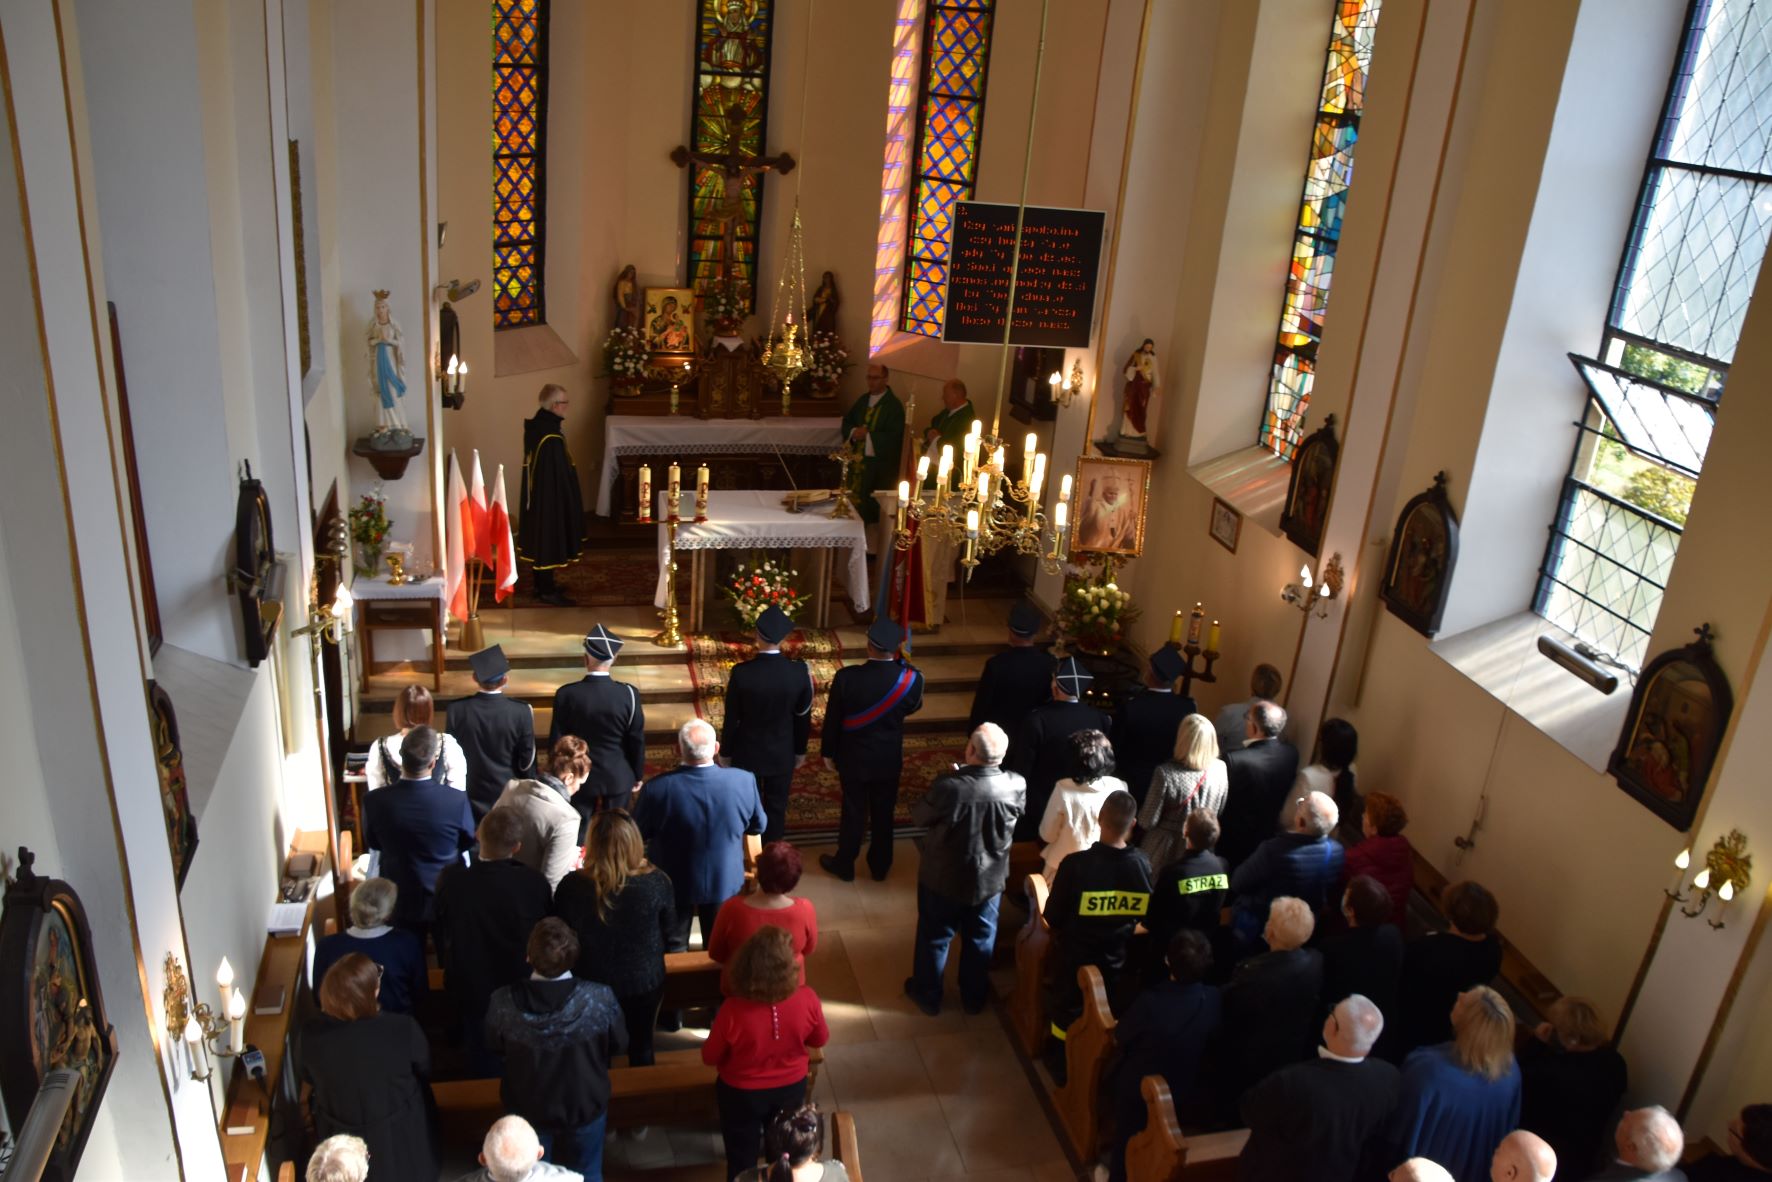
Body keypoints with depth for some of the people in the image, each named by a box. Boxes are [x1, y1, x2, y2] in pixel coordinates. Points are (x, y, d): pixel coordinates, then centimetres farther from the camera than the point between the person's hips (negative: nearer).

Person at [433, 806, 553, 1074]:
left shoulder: (450, 880, -29)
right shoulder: (535, 882, -29)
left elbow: (439, 934, -10)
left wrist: (452, 969, 11)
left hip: (469, 991, 0)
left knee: (484, 1065, 26)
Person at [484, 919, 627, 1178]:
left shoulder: (503, 1002, -28)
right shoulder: (600, 998, -31)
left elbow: (495, 1047, -7)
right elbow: (618, 1045, -11)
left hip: (526, 1107, 1)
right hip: (585, 1106, -1)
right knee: (586, 1173, 26)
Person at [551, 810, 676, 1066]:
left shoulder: (571, 885, -24)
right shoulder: (657, 882, -24)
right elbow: (669, 937, -7)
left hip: (590, 984, 0)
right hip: (645, 983, 0)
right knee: (641, 1048, 24)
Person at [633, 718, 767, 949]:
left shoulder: (657, 788, -30)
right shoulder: (744, 781, -24)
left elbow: (637, 835, -11)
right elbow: (758, 826, -6)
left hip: (674, 884, -1)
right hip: (724, 881, 1)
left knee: (672, 951, 24)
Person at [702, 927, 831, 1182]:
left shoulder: (733, 1011, -35)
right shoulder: (807, 1000, -29)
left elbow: (710, 1057, -16)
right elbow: (820, 1039, -8)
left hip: (741, 1094, -2)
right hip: (791, 1087, 2)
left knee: (742, 1161, 24)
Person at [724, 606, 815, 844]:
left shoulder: (741, 672, -22)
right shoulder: (800, 671, -17)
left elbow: (731, 718, -11)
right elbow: (803, 716, -5)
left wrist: (726, 751, 4)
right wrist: (800, 750, 11)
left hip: (747, 753, -1)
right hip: (782, 754, 1)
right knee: (776, 809, 15)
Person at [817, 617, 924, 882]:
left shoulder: (847, 677, -25)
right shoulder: (910, 678, -21)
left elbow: (832, 718, -13)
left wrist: (828, 752, 4)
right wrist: (903, 664, -2)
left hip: (854, 757, -1)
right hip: (889, 759, 1)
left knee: (853, 812, 16)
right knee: (883, 813, 19)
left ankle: (844, 865, 34)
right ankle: (880, 866, 36)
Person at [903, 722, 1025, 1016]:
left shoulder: (948, 786, -33)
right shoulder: (1017, 786, -22)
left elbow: (918, 818, -14)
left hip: (943, 876, -3)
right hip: (990, 878, 3)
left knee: (935, 937, 21)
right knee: (981, 938, 24)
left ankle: (928, 995, 39)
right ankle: (974, 997, 43)